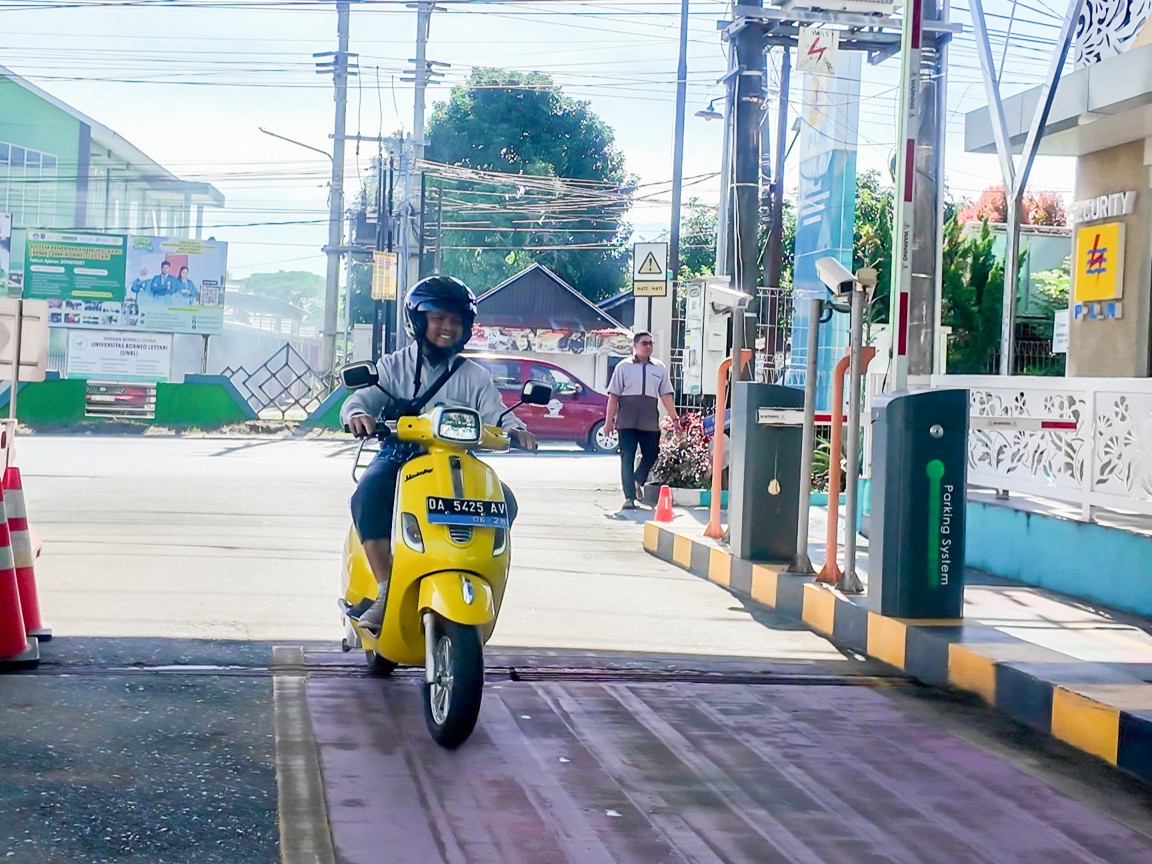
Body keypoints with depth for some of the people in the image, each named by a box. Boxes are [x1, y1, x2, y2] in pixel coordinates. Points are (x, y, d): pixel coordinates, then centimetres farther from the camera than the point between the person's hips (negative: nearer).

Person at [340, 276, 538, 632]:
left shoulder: (475, 377, 14)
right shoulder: (394, 366, 10)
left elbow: (495, 414, 1)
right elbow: (363, 397, -5)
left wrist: (514, 429, -24)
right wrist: (358, 413, -31)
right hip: (398, 459, -2)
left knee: (503, 501, -25)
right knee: (368, 496, -34)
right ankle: (385, 592, -30)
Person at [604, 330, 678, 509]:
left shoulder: (659, 368, 11)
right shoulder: (624, 367, 4)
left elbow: (666, 395, 10)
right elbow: (613, 395, 2)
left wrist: (674, 419, 4)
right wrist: (609, 420, -3)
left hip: (650, 422, 3)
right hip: (627, 421, -2)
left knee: (651, 455, 5)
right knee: (627, 459, -2)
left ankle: (638, 481, 27)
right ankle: (629, 497, 1)